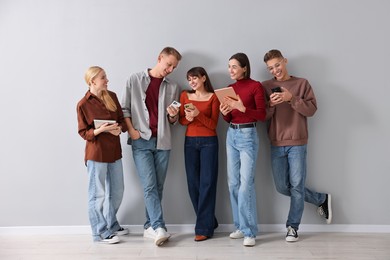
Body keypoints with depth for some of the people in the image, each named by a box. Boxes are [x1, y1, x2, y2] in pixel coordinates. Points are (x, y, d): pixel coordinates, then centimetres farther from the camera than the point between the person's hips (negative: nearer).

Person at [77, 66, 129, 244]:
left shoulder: (112, 96, 6)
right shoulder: (83, 104, -9)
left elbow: (122, 120, 9)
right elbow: (83, 132, -7)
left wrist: (119, 128, -13)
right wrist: (100, 130, -23)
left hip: (114, 151, 6)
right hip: (96, 153, -6)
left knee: (117, 192, 16)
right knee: (97, 194, 3)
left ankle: (112, 225, 34)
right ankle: (101, 232, 17)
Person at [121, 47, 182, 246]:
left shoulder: (172, 88, 12)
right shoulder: (135, 80, 5)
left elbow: (173, 121, 14)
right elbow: (124, 108, 5)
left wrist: (173, 115, -8)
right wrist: (131, 130, -7)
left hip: (162, 142, 3)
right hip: (141, 141, -3)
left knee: (158, 187, 5)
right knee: (149, 185, -10)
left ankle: (150, 226, 16)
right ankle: (159, 228, -10)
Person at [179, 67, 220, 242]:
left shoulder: (213, 97, -3)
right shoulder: (185, 95, 9)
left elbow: (213, 124, -6)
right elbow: (181, 120, 9)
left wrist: (198, 114, -20)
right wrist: (188, 118, -12)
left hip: (209, 142, -4)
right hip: (190, 142, 4)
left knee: (207, 183, -4)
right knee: (193, 183, 4)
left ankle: (204, 228, 2)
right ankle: (208, 221, 18)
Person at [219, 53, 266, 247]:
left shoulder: (255, 86, -6)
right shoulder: (229, 89, 11)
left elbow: (262, 115, -10)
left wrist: (243, 108, -22)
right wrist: (225, 112, -7)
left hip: (248, 135, -7)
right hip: (231, 135, 7)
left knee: (246, 183, -9)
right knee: (233, 183, 9)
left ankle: (249, 231, 0)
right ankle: (241, 226, 21)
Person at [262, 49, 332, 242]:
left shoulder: (302, 83, 2)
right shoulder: (266, 87, 6)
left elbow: (311, 109, -6)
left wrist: (291, 98, -17)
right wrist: (271, 104, -17)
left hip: (297, 143, -3)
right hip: (276, 144, 3)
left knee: (296, 186, 0)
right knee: (282, 187, 8)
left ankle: (292, 226, 16)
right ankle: (321, 199, 29)